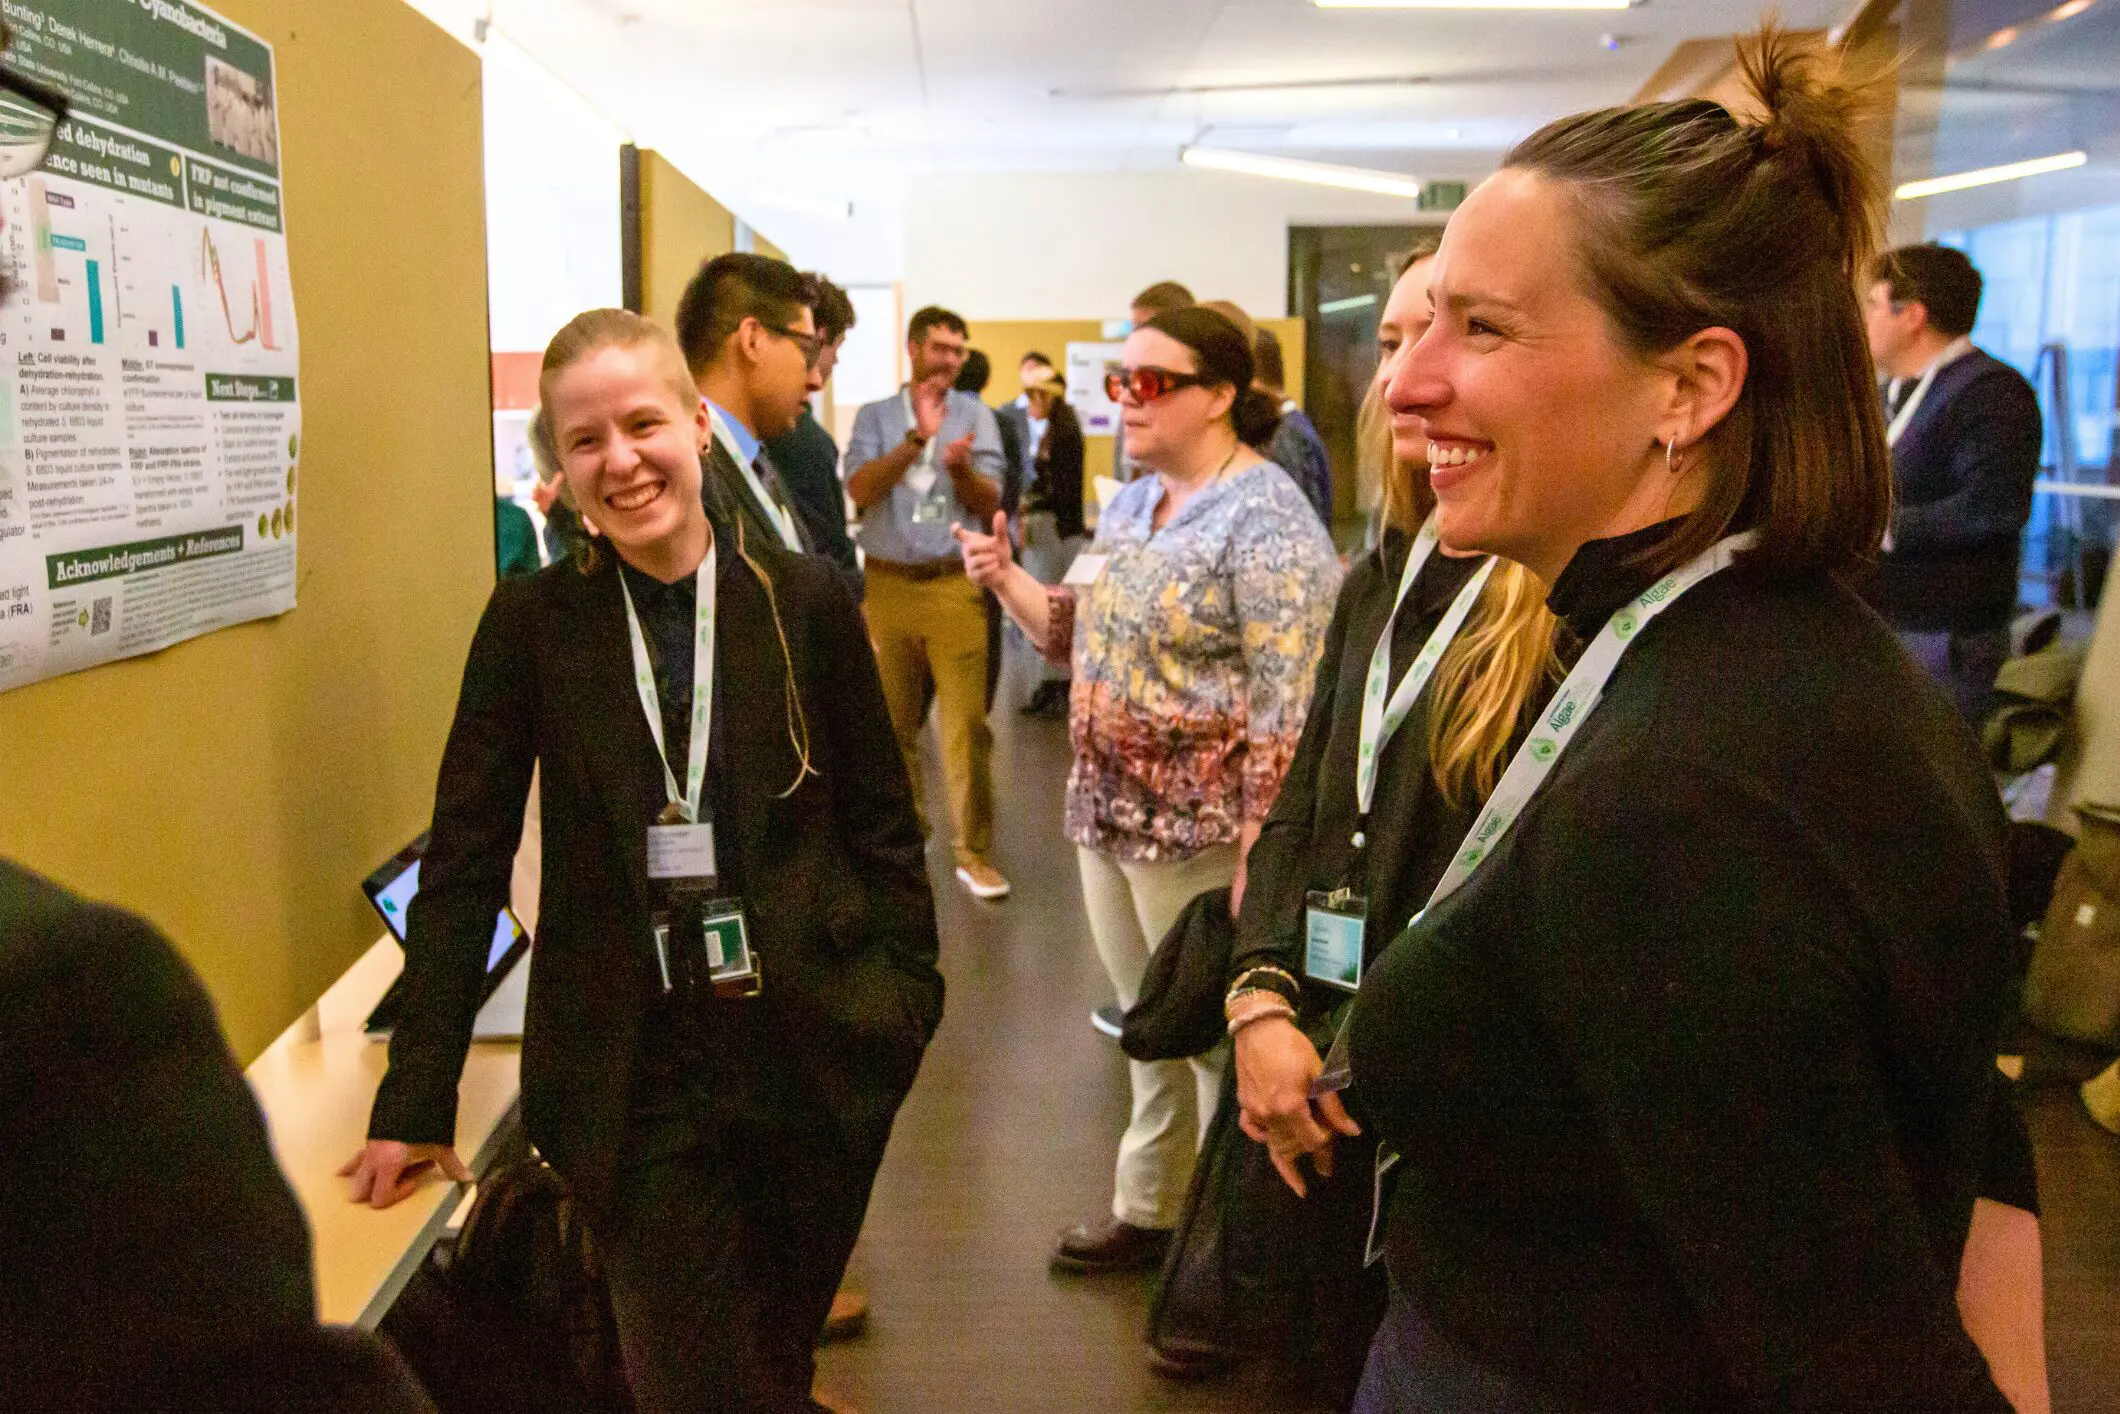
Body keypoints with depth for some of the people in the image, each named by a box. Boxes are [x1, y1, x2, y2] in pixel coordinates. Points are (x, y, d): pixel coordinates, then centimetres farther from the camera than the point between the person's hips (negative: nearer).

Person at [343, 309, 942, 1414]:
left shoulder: (806, 599, -3)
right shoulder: (531, 621, -3)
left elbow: (881, 820, 5)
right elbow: (464, 862, 0)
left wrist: (907, 996, 1)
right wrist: (416, 1100, -1)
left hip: (818, 1054, 1)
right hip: (637, 1077, -1)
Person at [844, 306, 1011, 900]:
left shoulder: (975, 414, 9)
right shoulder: (875, 416, 10)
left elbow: (990, 504, 3)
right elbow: (860, 490, -5)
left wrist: (960, 467, -17)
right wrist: (918, 438, -14)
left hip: (955, 583, -1)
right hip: (887, 583, 1)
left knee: (966, 723, -7)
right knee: (892, 722, 8)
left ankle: (972, 851, 1)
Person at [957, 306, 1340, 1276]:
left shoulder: (1265, 520, -15)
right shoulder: (1130, 506, 11)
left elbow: (1290, 710, -20)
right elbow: (1080, 636, 20)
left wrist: (1258, 854, -22)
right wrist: (1004, 578, 4)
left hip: (1201, 831, -8)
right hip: (1107, 814, 8)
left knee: (1216, 1038, 7)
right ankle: (1149, 1209, 38)